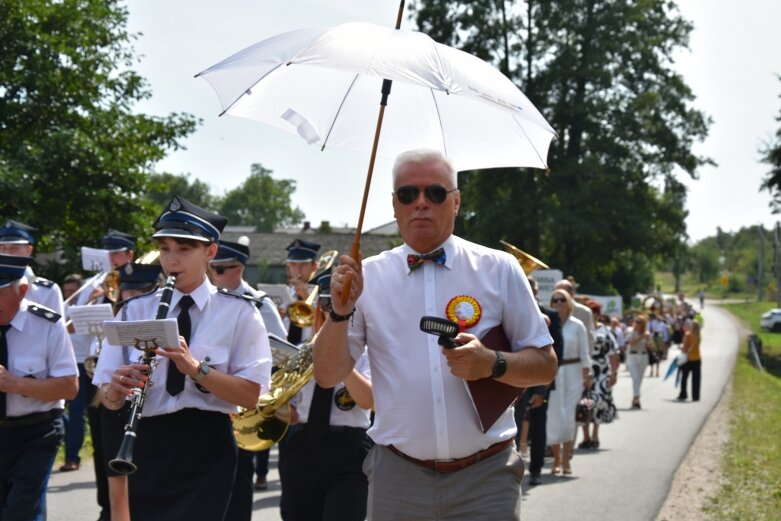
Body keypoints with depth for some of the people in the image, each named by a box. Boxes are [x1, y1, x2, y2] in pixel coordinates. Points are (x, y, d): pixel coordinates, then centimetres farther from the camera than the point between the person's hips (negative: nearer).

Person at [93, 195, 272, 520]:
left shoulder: (238, 312, 0)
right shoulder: (136, 310, 8)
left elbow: (251, 394, -7)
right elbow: (108, 400, 5)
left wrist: (196, 368, -21)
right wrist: (115, 389, -18)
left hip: (206, 449, -3)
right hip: (147, 448, 3)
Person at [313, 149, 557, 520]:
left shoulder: (499, 270, 2)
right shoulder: (367, 276, 4)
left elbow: (545, 367, 4)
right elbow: (328, 376, 3)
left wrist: (492, 364, -15)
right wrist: (340, 312, -13)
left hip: (485, 476, -1)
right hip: (397, 477, 1)